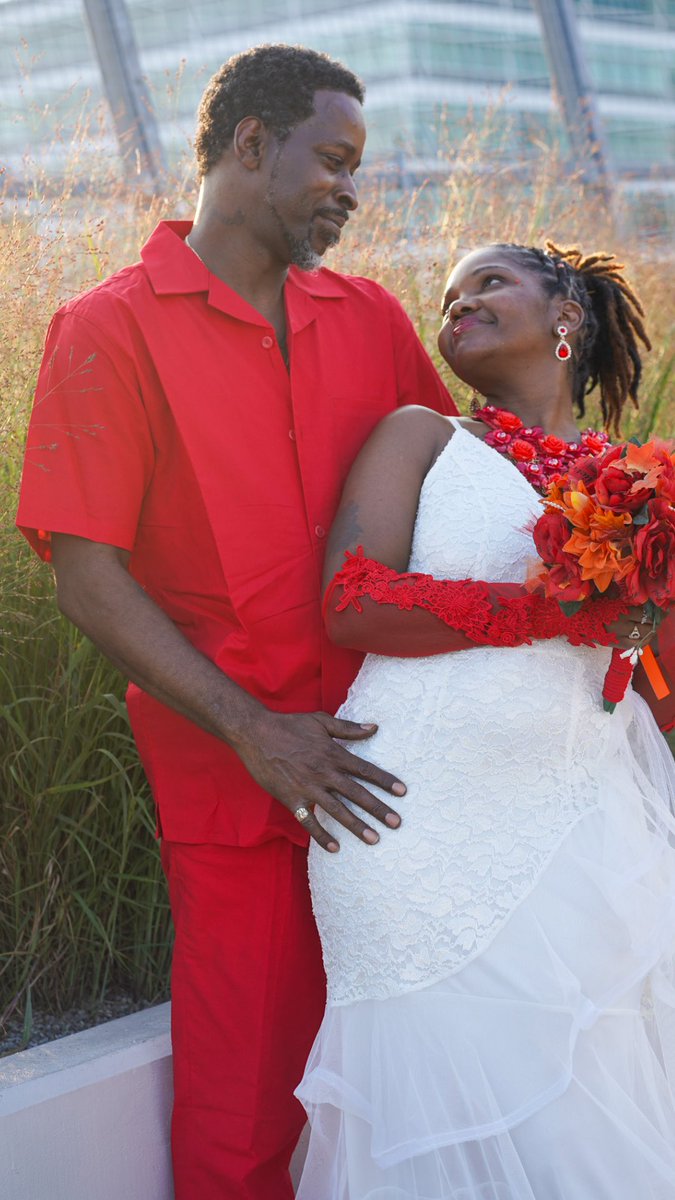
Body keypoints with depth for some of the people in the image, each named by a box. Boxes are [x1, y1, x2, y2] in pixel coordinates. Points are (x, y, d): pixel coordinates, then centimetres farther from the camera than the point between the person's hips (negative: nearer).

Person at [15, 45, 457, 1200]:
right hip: (233, 782, -4)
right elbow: (87, 576, -10)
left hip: (381, 761, 4)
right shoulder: (110, 331, -5)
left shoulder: (369, 317, 9)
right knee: (250, 1085, 7)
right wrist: (250, 731, -17)